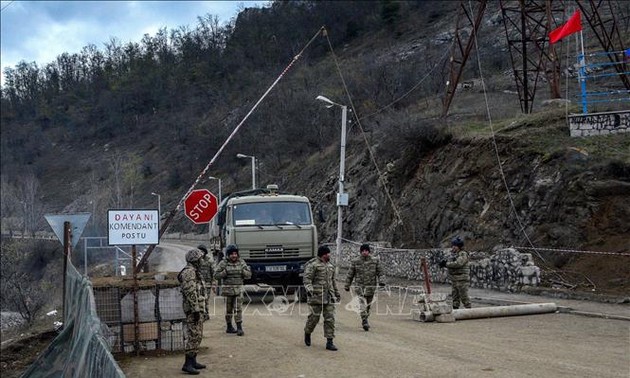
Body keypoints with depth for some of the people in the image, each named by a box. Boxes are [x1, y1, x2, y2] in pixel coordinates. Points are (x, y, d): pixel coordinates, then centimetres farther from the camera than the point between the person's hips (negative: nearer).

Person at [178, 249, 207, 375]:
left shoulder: (193, 271, 17)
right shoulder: (189, 272, -17)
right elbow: (190, 293, -22)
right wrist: (196, 310, -24)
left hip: (197, 308, 11)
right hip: (193, 308, -11)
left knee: (197, 335, 13)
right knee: (193, 335, -11)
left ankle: (193, 361, 19)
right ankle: (188, 364, -10)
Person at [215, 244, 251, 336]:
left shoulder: (241, 263, 4)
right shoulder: (223, 263, -2)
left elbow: (249, 275, 6)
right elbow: (217, 275, -5)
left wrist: (242, 271, -13)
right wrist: (226, 272, -17)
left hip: (239, 289, 1)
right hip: (228, 289, -1)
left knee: (238, 309, -8)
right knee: (229, 309, 8)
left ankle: (239, 328, -10)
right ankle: (229, 327, 21)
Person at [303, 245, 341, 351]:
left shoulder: (331, 266, 17)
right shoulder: (313, 266, -5)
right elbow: (307, 279, -13)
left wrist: (336, 293, 29)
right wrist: (309, 289, -29)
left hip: (329, 298, 6)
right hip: (317, 296, -6)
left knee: (330, 319, -1)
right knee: (314, 317, 2)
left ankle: (329, 342, 1)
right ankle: (307, 333, 30)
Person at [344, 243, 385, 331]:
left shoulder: (375, 261, 5)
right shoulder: (355, 262, 3)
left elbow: (380, 273, 7)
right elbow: (350, 274, 11)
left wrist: (381, 281, -11)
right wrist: (347, 285, 14)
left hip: (371, 287, 2)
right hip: (360, 286, -2)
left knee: (368, 305, 11)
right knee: (363, 303, -19)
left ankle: (364, 320, 29)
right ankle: (365, 322, -25)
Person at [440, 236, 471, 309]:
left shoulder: (463, 254, -13)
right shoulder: (455, 254, 16)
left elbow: (457, 264, -26)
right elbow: (452, 265, 15)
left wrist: (446, 264, -18)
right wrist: (445, 263, -6)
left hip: (462, 280, -9)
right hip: (455, 280, 9)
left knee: (464, 296, -6)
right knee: (455, 296, 12)